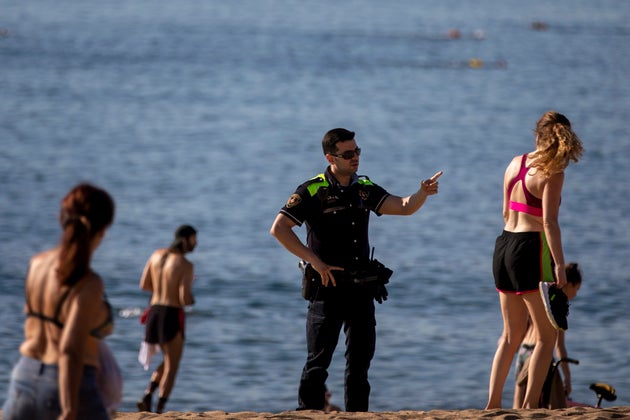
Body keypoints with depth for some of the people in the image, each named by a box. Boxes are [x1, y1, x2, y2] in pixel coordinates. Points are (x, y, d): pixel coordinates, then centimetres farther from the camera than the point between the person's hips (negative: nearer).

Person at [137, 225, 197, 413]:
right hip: (172, 315, -7)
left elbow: (144, 285, 11)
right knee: (171, 367, 6)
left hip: (154, 312, 7)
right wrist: (191, 299, 6)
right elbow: (185, 299, -18)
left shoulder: (157, 255, 6)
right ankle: (159, 411, 0)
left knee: (169, 361, 24)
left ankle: (147, 397, 7)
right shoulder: (185, 265, -14)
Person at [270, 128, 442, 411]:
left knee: (361, 357, 9)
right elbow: (279, 229, -13)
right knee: (318, 359, -4)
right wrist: (314, 261, -16)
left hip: (361, 285, 5)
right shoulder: (312, 191, -7)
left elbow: (403, 207, 2)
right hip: (327, 286, -5)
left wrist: (422, 194, -20)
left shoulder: (365, 189, 9)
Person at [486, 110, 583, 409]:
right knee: (546, 336, 3)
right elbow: (549, 222, -18)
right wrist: (559, 265, -19)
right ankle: (529, 405, -3)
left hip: (504, 247, 7)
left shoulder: (515, 164, 10)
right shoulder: (552, 172, -11)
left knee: (511, 334, 16)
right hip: (531, 250, -7)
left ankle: (492, 404, 11)